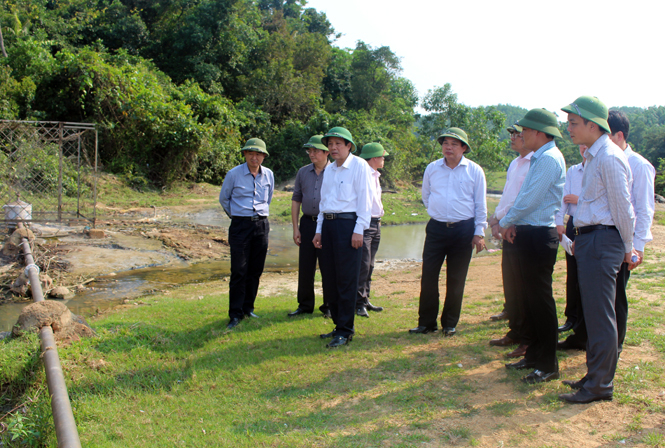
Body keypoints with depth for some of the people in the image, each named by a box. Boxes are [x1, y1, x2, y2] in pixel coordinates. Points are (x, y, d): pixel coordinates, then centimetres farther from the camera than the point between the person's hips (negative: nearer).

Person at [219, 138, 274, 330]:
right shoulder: (234, 174, -4)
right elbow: (223, 199, 10)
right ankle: (235, 314, 2)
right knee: (239, 271, -6)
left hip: (261, 225, 4)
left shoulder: (269, 175, 6)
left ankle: (248, 308, 21)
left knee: (256, 270, 7)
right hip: (240, 225, -3)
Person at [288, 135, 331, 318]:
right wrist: (295, 227, 5)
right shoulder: (303, 172, 9)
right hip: (307, 222, 4)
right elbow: (296, 200, 12)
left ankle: (329, 306, 15)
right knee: (305, 266, 6)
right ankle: (305, 305, 18)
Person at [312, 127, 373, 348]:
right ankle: (338, 324, 22)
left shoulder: (359, 166, -4)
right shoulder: (329, 169, 17)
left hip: (348, 224, -7)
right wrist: (319, 230, 17)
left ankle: (345, 331, 3)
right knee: (329, 278, 10)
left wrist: (359, 230, -14)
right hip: (328, 224, 7)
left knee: (346, 280, -4)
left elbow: (365, 199, -9)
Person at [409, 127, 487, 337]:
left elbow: (480, 205, 3)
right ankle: (426, 322, 10)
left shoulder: (474, 171, 1)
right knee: (428, 276, -2)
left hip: (463, 230, -1)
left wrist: (479, 233, -1)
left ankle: (450, 324, 17)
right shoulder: (432, 168, 6)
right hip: (436, 228, 2)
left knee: (456, 280, 4)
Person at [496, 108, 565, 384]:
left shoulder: (548, 159, -16)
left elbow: (530, 199, -19)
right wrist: (514, 224, 6)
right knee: (530, 296, 16)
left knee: (540, 299, -3)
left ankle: (548, 366, 7)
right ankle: (534, 355, 28)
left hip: (540, 235, -10)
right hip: (528, 233, 10)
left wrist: (505, 223, -6)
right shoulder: (539, 158, 15)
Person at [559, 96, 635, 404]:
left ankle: (600, 385, 6)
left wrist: (627, 248, -5)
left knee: (600, 315, -4)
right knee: (593, 313, 15)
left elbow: (622, 207, -13)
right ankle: (595, 376, 27)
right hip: (589, 240, 10)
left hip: (602, 241, -10)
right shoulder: (593, 156, 15)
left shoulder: (609, 158, -15)